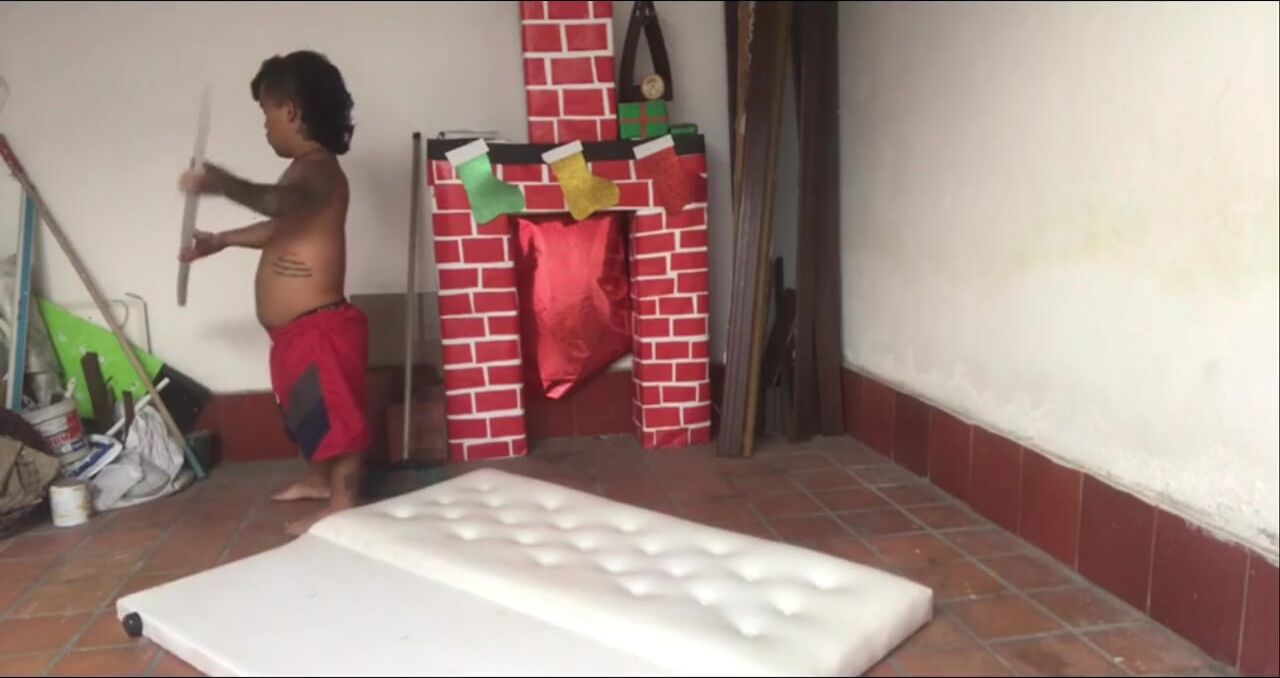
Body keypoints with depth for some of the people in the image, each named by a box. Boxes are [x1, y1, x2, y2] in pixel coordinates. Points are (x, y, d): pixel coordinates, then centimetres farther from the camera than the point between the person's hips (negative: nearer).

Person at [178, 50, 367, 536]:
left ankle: (344, 507, 10)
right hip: (298, 329, 12)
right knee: (309, 410, 25)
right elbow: (281, 225, 33)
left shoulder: (316, 168, -18)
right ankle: (320, 481, 43)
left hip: (319, 327, -12)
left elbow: (281, 202, -42)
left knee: (335, 415, -1)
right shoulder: (308, 170, 16)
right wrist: (220, 241, 40)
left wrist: (223, 184, -56)